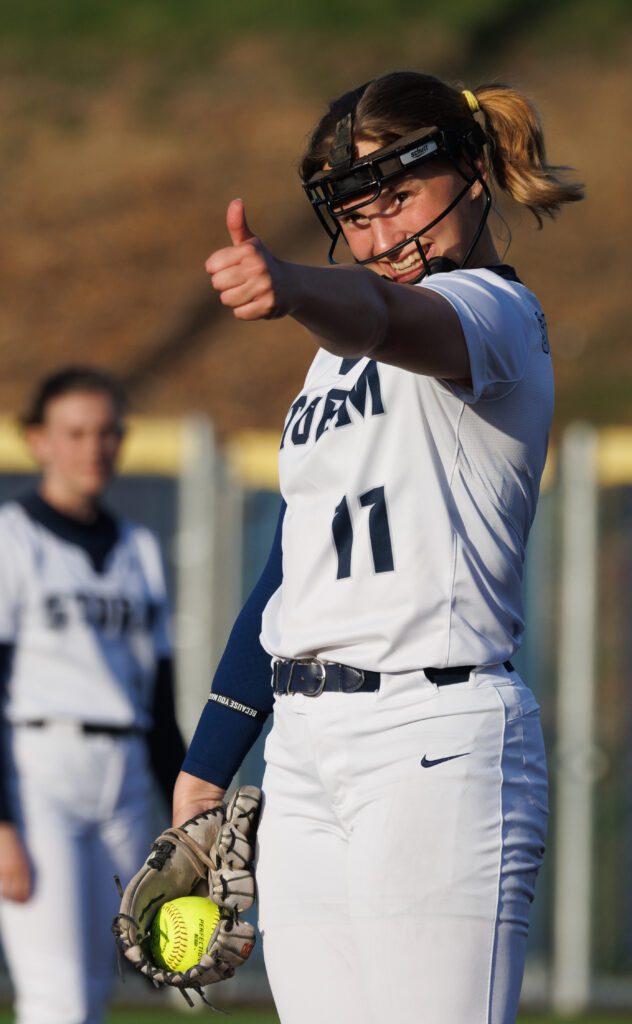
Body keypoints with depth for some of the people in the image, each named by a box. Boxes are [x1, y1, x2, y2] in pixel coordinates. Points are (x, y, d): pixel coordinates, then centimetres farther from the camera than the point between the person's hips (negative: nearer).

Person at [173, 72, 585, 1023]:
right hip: (307, 751, 8)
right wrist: (205, 767, 20)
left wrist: (292, 289, -50)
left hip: (436, 740, -8)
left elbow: (387, 318, -28)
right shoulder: (340, 356, 24)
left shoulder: (492, 310, -3)